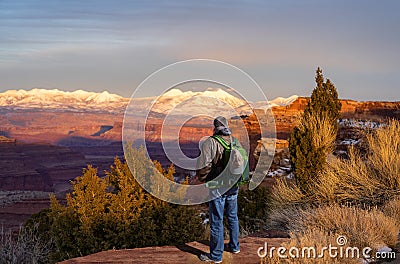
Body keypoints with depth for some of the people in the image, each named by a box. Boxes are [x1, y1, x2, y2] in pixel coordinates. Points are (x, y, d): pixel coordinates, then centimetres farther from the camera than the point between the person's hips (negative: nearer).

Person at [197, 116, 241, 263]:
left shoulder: (211, 143, -17)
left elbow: (203, 165, -20)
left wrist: (201, 180, -3)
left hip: (217, 188, -7)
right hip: (233, 186, 7)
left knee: (217, 221, 2)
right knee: (232, 217, 21)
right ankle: (234, 246, 35)